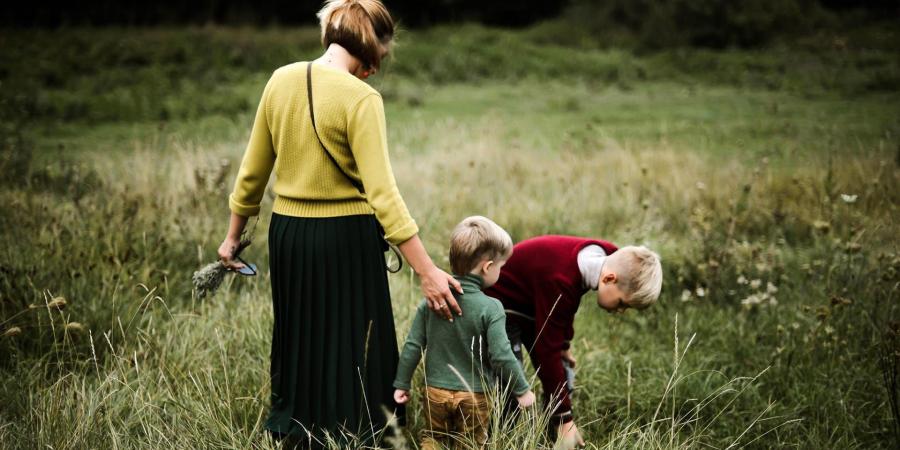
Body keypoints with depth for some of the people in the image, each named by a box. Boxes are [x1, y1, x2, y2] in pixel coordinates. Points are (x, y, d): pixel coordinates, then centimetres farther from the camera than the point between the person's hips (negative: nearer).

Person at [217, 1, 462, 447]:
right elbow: (381, 192, -23)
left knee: (296, 344, 21)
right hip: (344, 239, -6)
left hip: (288, 232, 6)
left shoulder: (281, 80, 0)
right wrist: (427, 271, -23)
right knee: (350, 351, 7)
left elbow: (253, 170, 8)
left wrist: (233, 235, 20)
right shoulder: (361, 98, -17)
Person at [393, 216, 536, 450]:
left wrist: (402, 383, 10)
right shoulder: (490, 308, -17)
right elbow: (501, 356, -18)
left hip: (435, 392, 3)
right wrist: (522, 390, -4)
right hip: (474, 396, -3)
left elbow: (413, 346, -1)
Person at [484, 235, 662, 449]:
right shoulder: (559, 281, -39)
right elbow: (547, 350, -34)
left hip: (532, 305, 8)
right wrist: (564, 419, -30)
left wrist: (564, 345, 11)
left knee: (562, 384, 5)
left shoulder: (605, 255, -14)